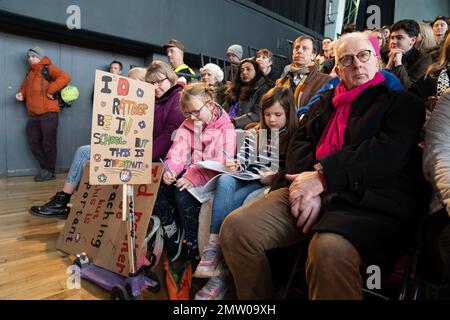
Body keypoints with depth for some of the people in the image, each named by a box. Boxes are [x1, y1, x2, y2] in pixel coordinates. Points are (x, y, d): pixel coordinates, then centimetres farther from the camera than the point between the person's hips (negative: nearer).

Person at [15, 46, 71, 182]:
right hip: (33, 115, 8)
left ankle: (50, 171, 8)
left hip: (48, 113, -8)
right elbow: (26, 86, 34)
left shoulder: (48, 68, 0)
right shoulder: (30, 73, 23)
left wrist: (50, 91, -18)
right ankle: (44, 168, 19)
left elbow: (65, 77, -16)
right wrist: (21, 93, 11)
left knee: (48, 142, -3)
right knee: (33, 142, 8)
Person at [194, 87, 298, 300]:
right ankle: (215, 245, -32)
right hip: (248, 179, 5)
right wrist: (235, 166, -10)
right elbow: (242, 159, 12)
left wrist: (276, 177, -20)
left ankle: (222, 271, -23)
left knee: (230, 202, -29)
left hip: (273, 186, -4)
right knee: (225, 181, -30)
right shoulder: (254, 134, 20)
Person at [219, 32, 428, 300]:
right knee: (236, 227, -16)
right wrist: (305, 183, -9)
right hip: (309, 188, 5)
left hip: (369, 198, -4)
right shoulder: (325, 102, 26)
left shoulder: (403, 102, 11)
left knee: (330, 252, -38)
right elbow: (299, 142, 13)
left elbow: (389, 152, -6)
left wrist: (322, 176, -15)